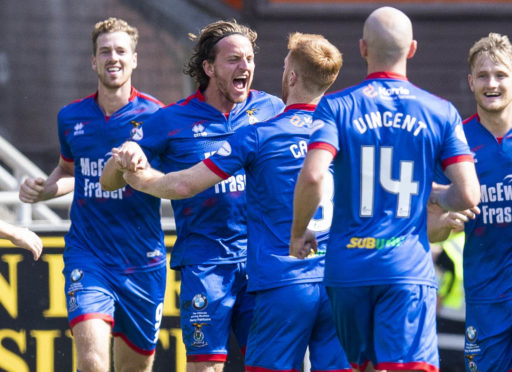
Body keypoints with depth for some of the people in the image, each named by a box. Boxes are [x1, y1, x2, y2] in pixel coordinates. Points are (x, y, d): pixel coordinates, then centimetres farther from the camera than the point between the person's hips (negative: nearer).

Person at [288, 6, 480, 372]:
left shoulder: (337, 107, 0)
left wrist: (298, 233, 1)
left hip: (348, 267, 1)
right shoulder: (441, 112, 4)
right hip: (410, 268, -1)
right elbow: (467, 195, -3)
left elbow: (312, 177, -16)